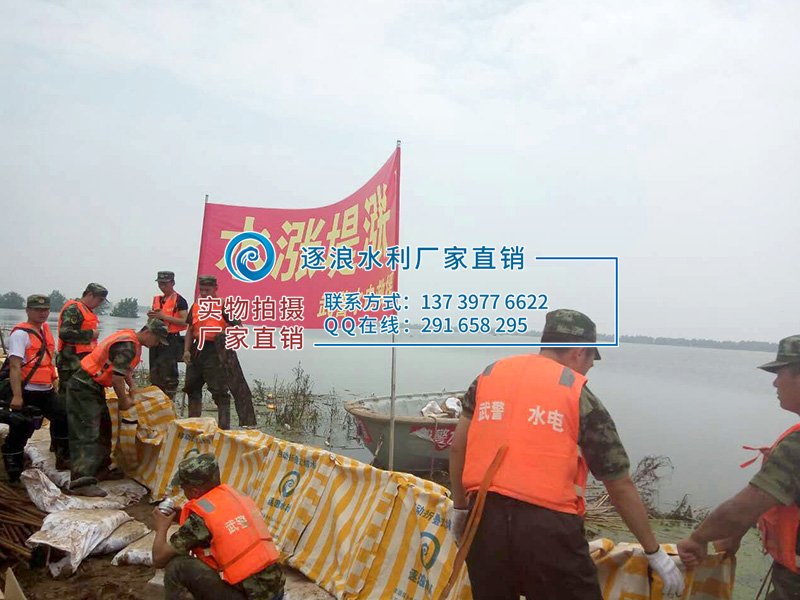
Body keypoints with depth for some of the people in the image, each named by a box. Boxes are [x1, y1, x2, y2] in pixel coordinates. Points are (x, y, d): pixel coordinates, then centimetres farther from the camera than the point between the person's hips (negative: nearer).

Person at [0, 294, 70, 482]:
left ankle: (63, 459, 24)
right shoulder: (21, 333, -13)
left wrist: (54, 386, 23)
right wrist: (17, 396, -27)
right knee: (20, 430, 1)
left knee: (63, 417, 10)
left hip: (46, 391, 8)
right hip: (26, 393, -8)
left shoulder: (45, 330, 13)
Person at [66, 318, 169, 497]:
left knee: (104, 427, 17)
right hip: (83, 388, -11)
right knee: (87, 434, -14)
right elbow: (117, 378, -25)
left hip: (94, 387, 11)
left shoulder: (131, 339, 10)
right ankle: (81, 482, -16)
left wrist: (132, 386, 19)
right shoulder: (127, 346, -23)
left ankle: (101, 469, 28)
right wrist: (124, 401, -11)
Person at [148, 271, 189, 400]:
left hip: (171, 340, -8)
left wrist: (164, 316, -18)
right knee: (155, 374, 13)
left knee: (169, 375, -9)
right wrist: (151, 316, 3)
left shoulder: (179, 300, -7)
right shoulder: (157, 299, 16)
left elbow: (184, 322, -16)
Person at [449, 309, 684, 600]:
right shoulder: (581, 398, 0)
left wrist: (460, 507, 22)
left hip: (485, 519, 4)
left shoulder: (489, 374, 10)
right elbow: (621, 486, 5)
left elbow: (458, 447, 11)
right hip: (548, 529, -4)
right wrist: (655, 553, 16)